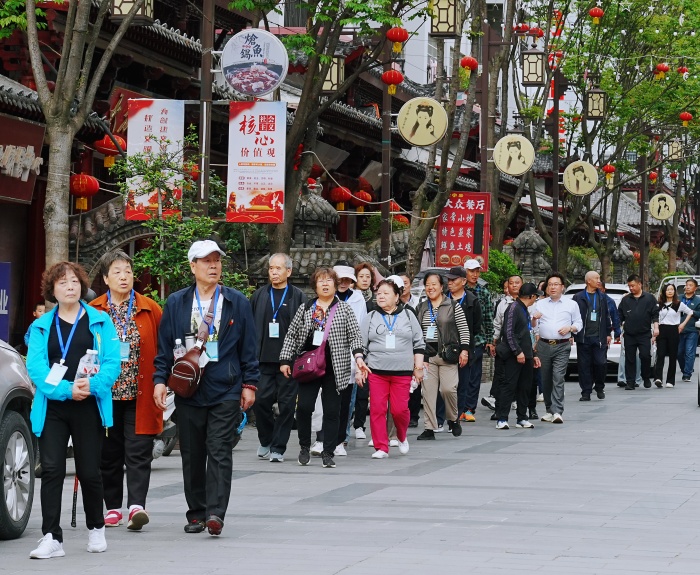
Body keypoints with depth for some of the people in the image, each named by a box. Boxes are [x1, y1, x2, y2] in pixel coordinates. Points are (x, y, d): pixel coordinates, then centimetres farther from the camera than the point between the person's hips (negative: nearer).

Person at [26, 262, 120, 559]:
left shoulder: (100, 322, 6)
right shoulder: (41, 326, 8)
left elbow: (112, 363, -2)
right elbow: (35, 367, -4)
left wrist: (92, 385, -20)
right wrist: (65, 389, -18)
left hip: (89, 407, -1)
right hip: (52, 408, 1)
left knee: (89, 472, 5)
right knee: (51, 470, -7)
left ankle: (96, 529, 24)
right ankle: (52, 538, -7)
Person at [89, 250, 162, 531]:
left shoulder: (150, 309, 3)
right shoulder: (93, 312, 3)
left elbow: (163, 349, 5)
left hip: (140, 395, -1)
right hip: (106, 394, 1)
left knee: (138, 452, -8)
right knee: (109, 453, 8)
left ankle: (137, 505, -13)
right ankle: (113, 507, 17)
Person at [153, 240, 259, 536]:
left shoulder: (238, 303, 6)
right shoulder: (176, 303, 8)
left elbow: (248, 348, 7)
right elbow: (165, 347, 9)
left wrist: (249, 384, 3)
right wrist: (160, 379, 0)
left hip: (226, 392, -2)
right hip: (188, 391, 2)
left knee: (219, 452, -9)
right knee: (192, 455, 7)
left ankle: (215, 512, -13)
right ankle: (196, 513, 15)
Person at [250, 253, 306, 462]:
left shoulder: (298, 297, 3)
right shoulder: (260, 295, 10)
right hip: (263, 359, 2)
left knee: (286, 404, 0)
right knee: (261, 400, -2)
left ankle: (278, 447, 9)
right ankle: (266, 440, 20)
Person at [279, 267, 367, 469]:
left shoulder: (344, 309, 7)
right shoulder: (304, 309, 10)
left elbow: (355, 336, 3)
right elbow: (292, 335, 12)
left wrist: (358, 356, -13)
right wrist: (285, 359, 5)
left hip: (335, 368, -1)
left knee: (332, 410, 1)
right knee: (304, 406, -8)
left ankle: (328, 452, 8)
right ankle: (304, 448, 10)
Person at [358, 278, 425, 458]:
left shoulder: (408, 316, 9)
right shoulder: (371, 318, 9)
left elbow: (418, 344, 12)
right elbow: (361, 345, 11)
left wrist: (418, 367, 7)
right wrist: (359, 369, 4)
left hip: (402, 372, -1)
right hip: (376, 371, 1)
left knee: (400, 409, -5)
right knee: (377, 409, -4)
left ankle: (402, 436, 24)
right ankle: (381, 447, 3)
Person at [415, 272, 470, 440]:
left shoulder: (453, 306, 1)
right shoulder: (421, 308, 12)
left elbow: (464, 330, 1)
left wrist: (464, 350, -5)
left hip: (447, 354, -3)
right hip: (427, 355, 3)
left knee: (448, 388, -12)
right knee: (428, 391, -2)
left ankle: (453, 419, 15)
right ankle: (429, 429, 1)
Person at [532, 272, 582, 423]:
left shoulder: (571, 304, 11)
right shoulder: (540, 304, 15)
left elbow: (579, 324, 13)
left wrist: (570, 328, -7)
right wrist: (534, 319, -7)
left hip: (562, 347, -3)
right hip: (543, 345, 3)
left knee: (558, 378, -14)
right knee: (546, 379, 5)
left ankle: (557, 412, -20)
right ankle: (549, 410, 16)